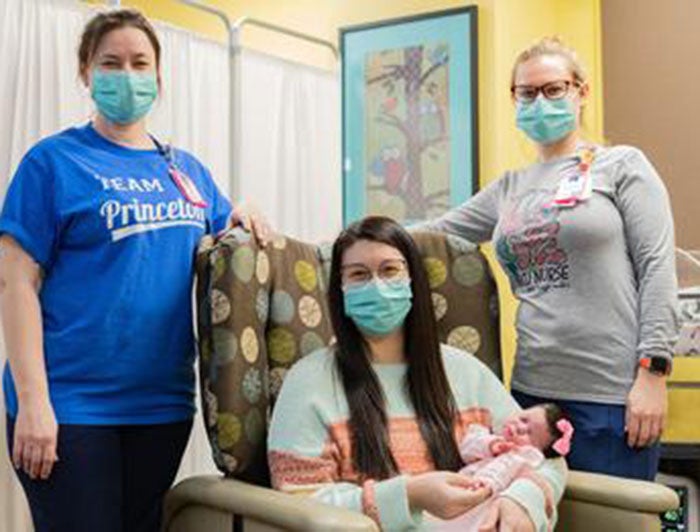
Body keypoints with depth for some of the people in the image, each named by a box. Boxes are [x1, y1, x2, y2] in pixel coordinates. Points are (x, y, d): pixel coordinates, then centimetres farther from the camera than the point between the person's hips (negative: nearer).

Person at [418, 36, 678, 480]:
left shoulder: (622, 165, 3)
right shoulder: (509, 188, 17)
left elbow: (657, 268, -4)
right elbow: (430, 234, 20)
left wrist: (652, 373, -12)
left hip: (612, 394, -5)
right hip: (532, 390, 5)